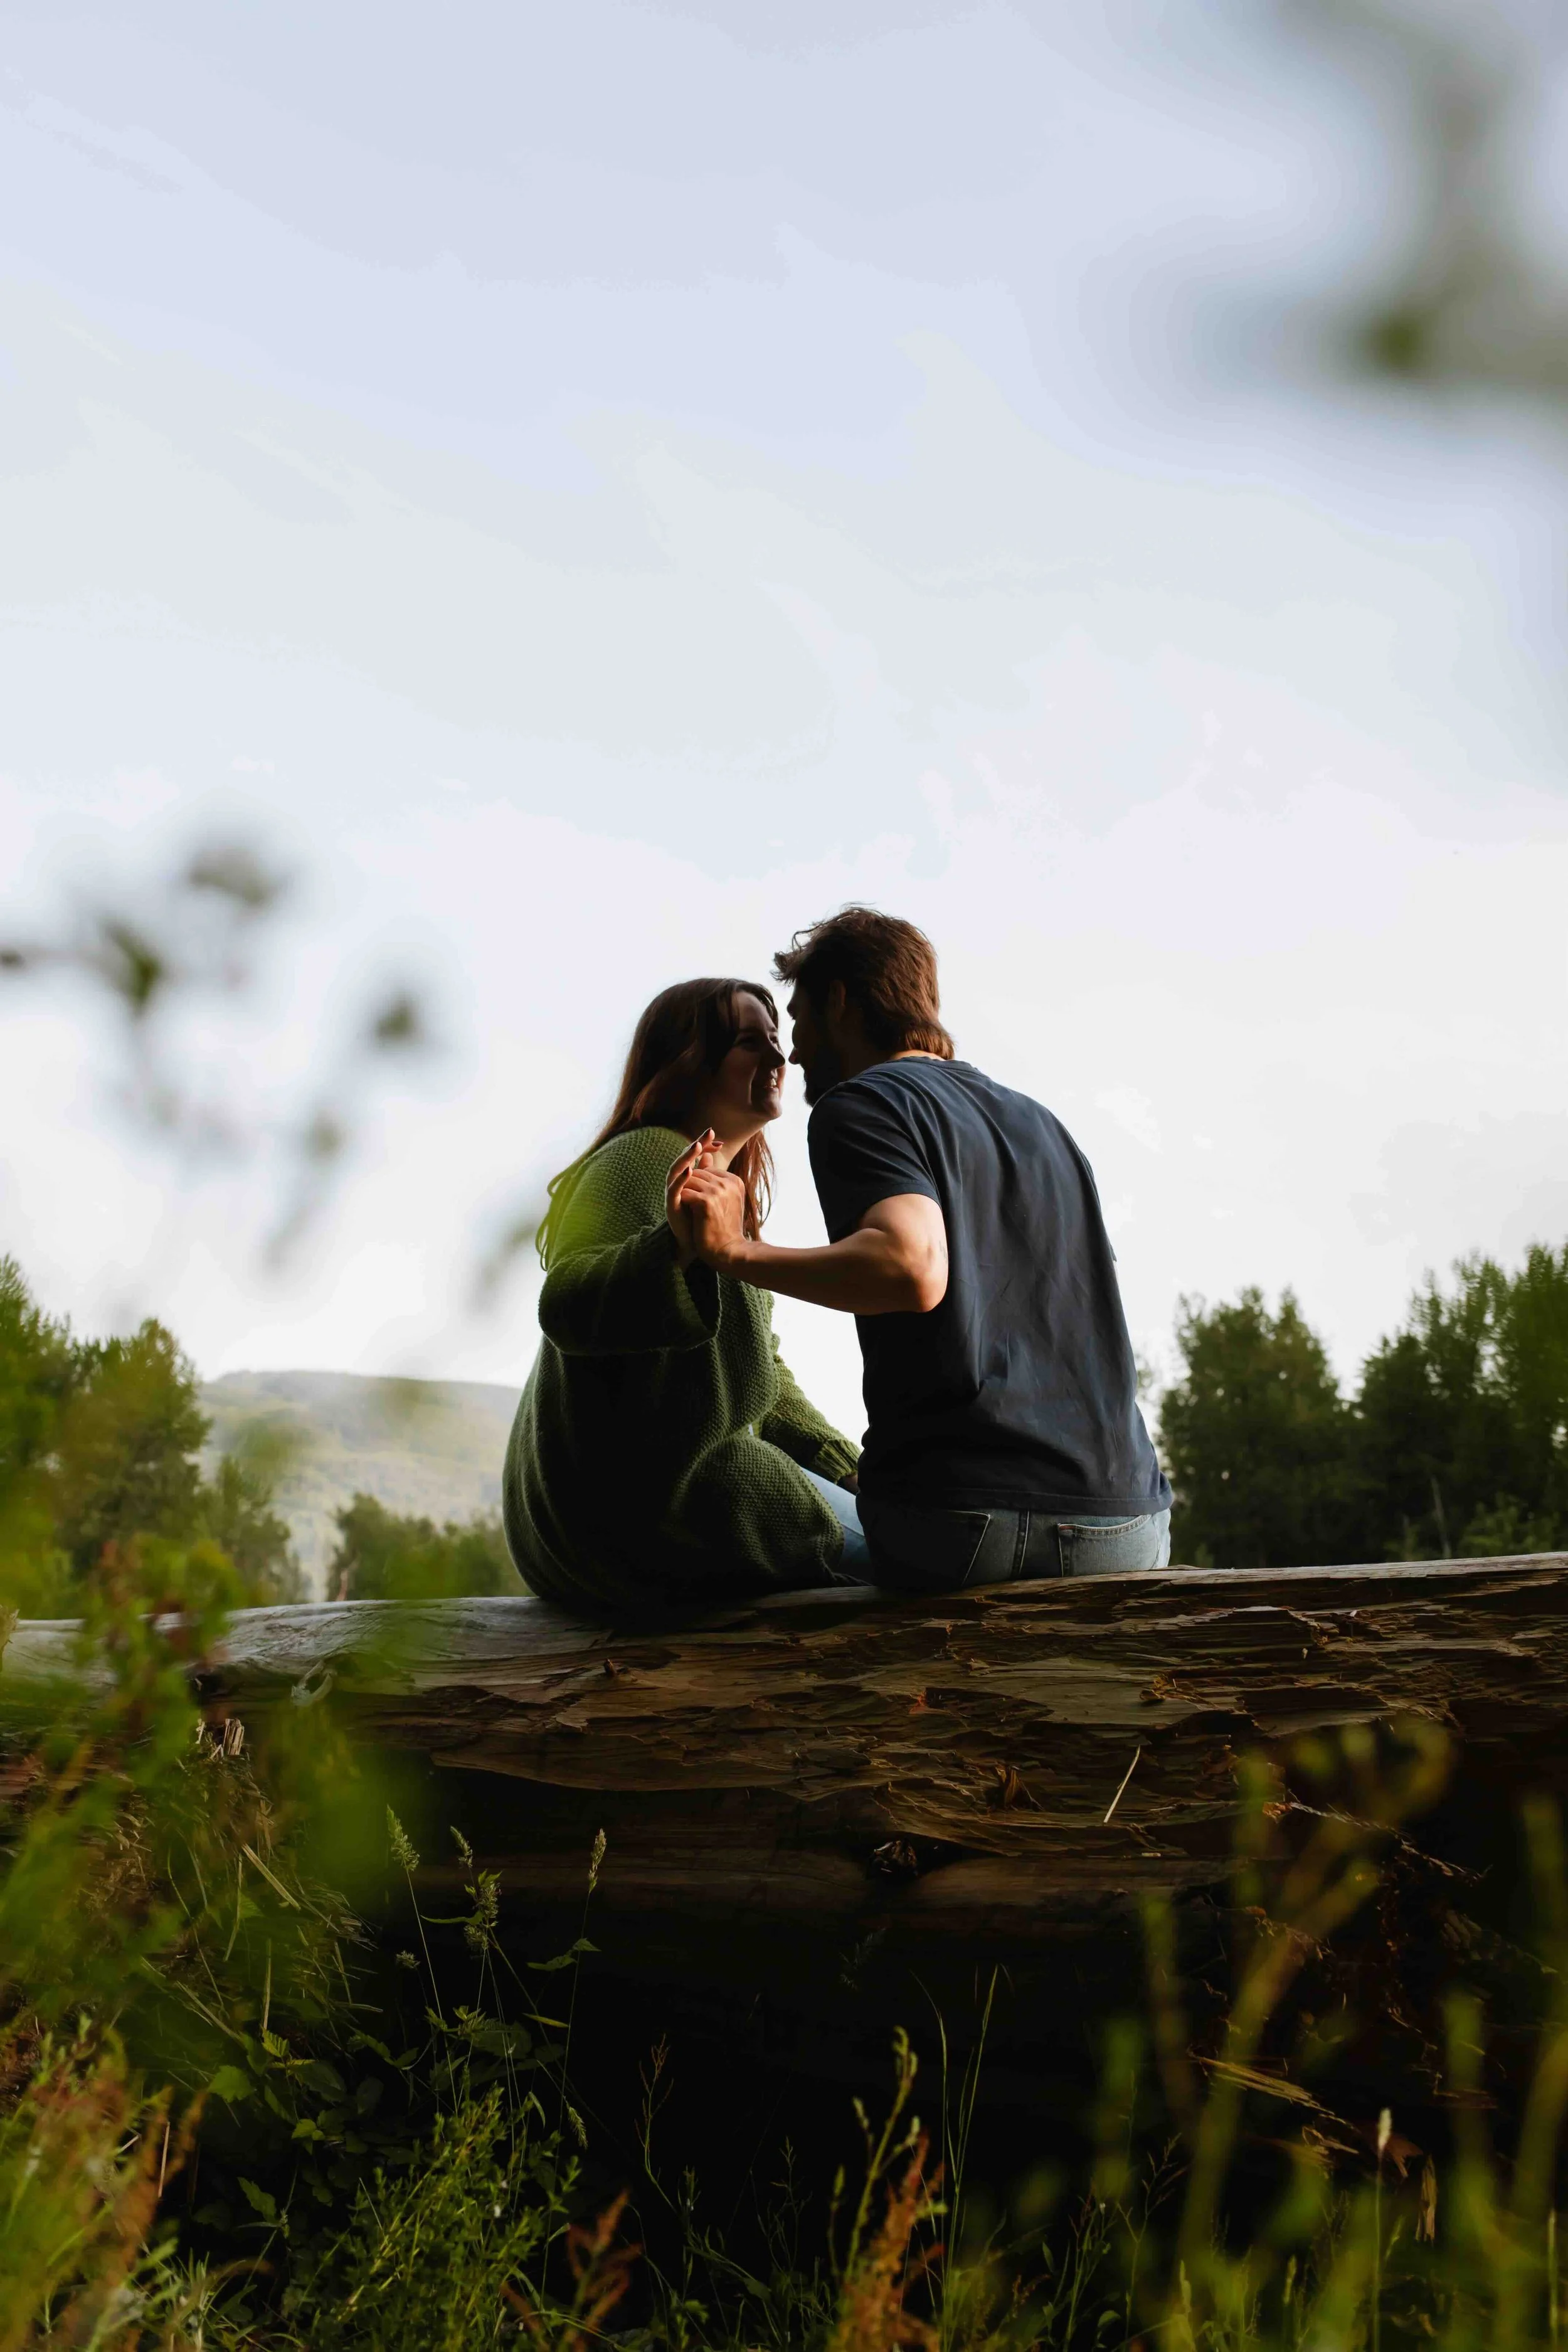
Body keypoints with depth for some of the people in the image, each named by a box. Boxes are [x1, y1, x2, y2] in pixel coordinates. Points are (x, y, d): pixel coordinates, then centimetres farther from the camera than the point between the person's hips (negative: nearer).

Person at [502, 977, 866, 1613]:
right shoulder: (645, 1157, -12)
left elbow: (759, 1373, 23)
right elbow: (565, 1305, -29)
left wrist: (850, 1473, 14)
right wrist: (679, 1246, -46)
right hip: (639, 1500, -10)